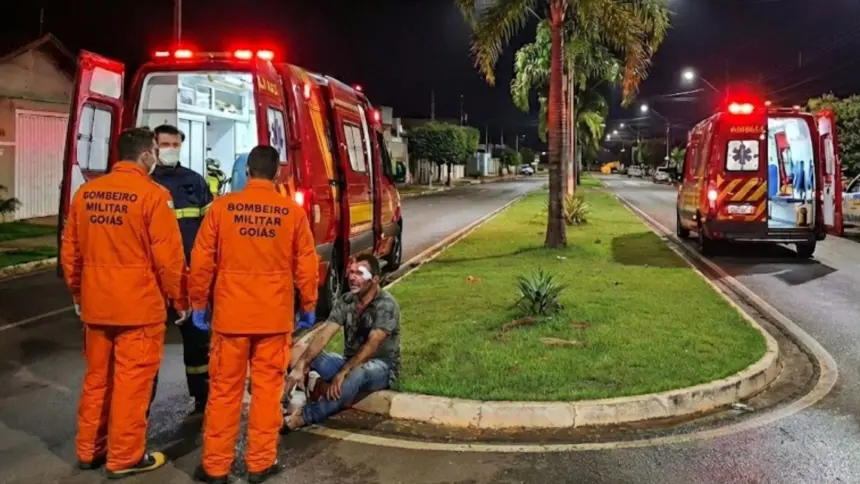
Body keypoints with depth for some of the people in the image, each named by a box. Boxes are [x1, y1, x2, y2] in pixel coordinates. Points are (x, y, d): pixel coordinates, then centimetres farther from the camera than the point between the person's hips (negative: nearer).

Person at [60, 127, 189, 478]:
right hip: (139, 305, -6)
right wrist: (181, 300, -2)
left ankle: (88, 450, 30)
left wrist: (78, 293, 23)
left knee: (97, 377, 18)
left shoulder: (86, 192, 6)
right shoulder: (152, 194, -13)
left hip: (96, 304, 6)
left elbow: (70, 251, 11)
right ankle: (125, 457, 14)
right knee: (132, 380, 4)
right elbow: (168, 256, -14)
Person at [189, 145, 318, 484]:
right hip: (275, 316, 0)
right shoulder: (293, 212, -4)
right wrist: (308, 305, 14)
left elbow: (201, 260, -1)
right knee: (267, 388, 10)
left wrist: (198, 303, 11)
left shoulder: (222, 207, -4)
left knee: (224, 389, 9)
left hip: (231, 314, 0)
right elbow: (306, 265, 1)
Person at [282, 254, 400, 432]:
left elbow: (372, 345, -28)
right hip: (351, 362, 6)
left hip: (382, 367, -6)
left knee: (356, 374, -42)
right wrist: (301, 365, -27)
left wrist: (343, 373, -36)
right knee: (299, 354, -13)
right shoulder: (345, 301, -2)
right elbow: (324, 334, -13)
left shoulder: (386, 305, -18)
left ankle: (302, 418, -38)